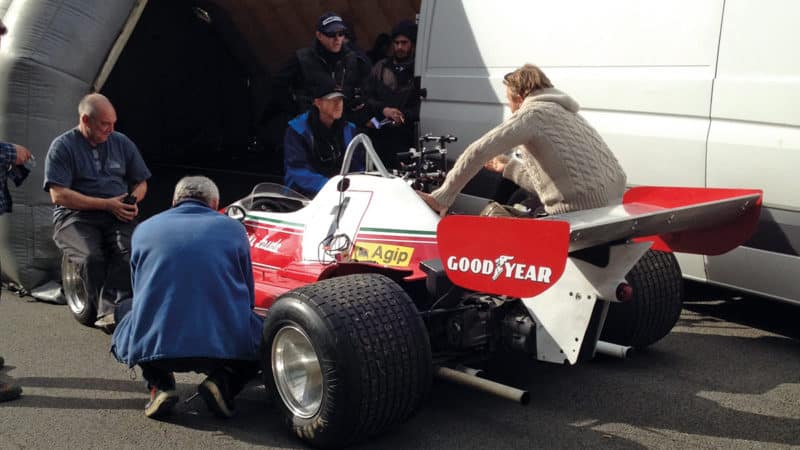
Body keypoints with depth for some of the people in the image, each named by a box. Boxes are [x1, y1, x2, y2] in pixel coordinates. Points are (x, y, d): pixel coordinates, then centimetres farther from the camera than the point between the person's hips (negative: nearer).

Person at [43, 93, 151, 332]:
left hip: (118, 216, 3)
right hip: (76, 216, -2)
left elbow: (141, 183, 24)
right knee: (91, 258, -34)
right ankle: (115, 311, -26)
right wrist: (106, 204, -13)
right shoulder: (62, 146, 1)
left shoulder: (122, 143, 15)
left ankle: (109, 313, -40)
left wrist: (132, 201, -1)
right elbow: (58, 195, -8)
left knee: (130, 253, -31)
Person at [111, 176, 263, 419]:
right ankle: (223, 380, 1)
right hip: (228, 345, -2)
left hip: (154, 345, 2)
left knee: (123, 337, 35)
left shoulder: (144, 229, 16)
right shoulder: (233, 228, 12)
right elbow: (248, 297, 17)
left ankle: (159, 384, 8)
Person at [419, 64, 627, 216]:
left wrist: (441, 198, -8)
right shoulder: (569, 114, 25)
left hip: (581, 216, -9)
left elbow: (478, 151, -12)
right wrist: (508, 167, 39)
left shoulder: (533, 112, -2)